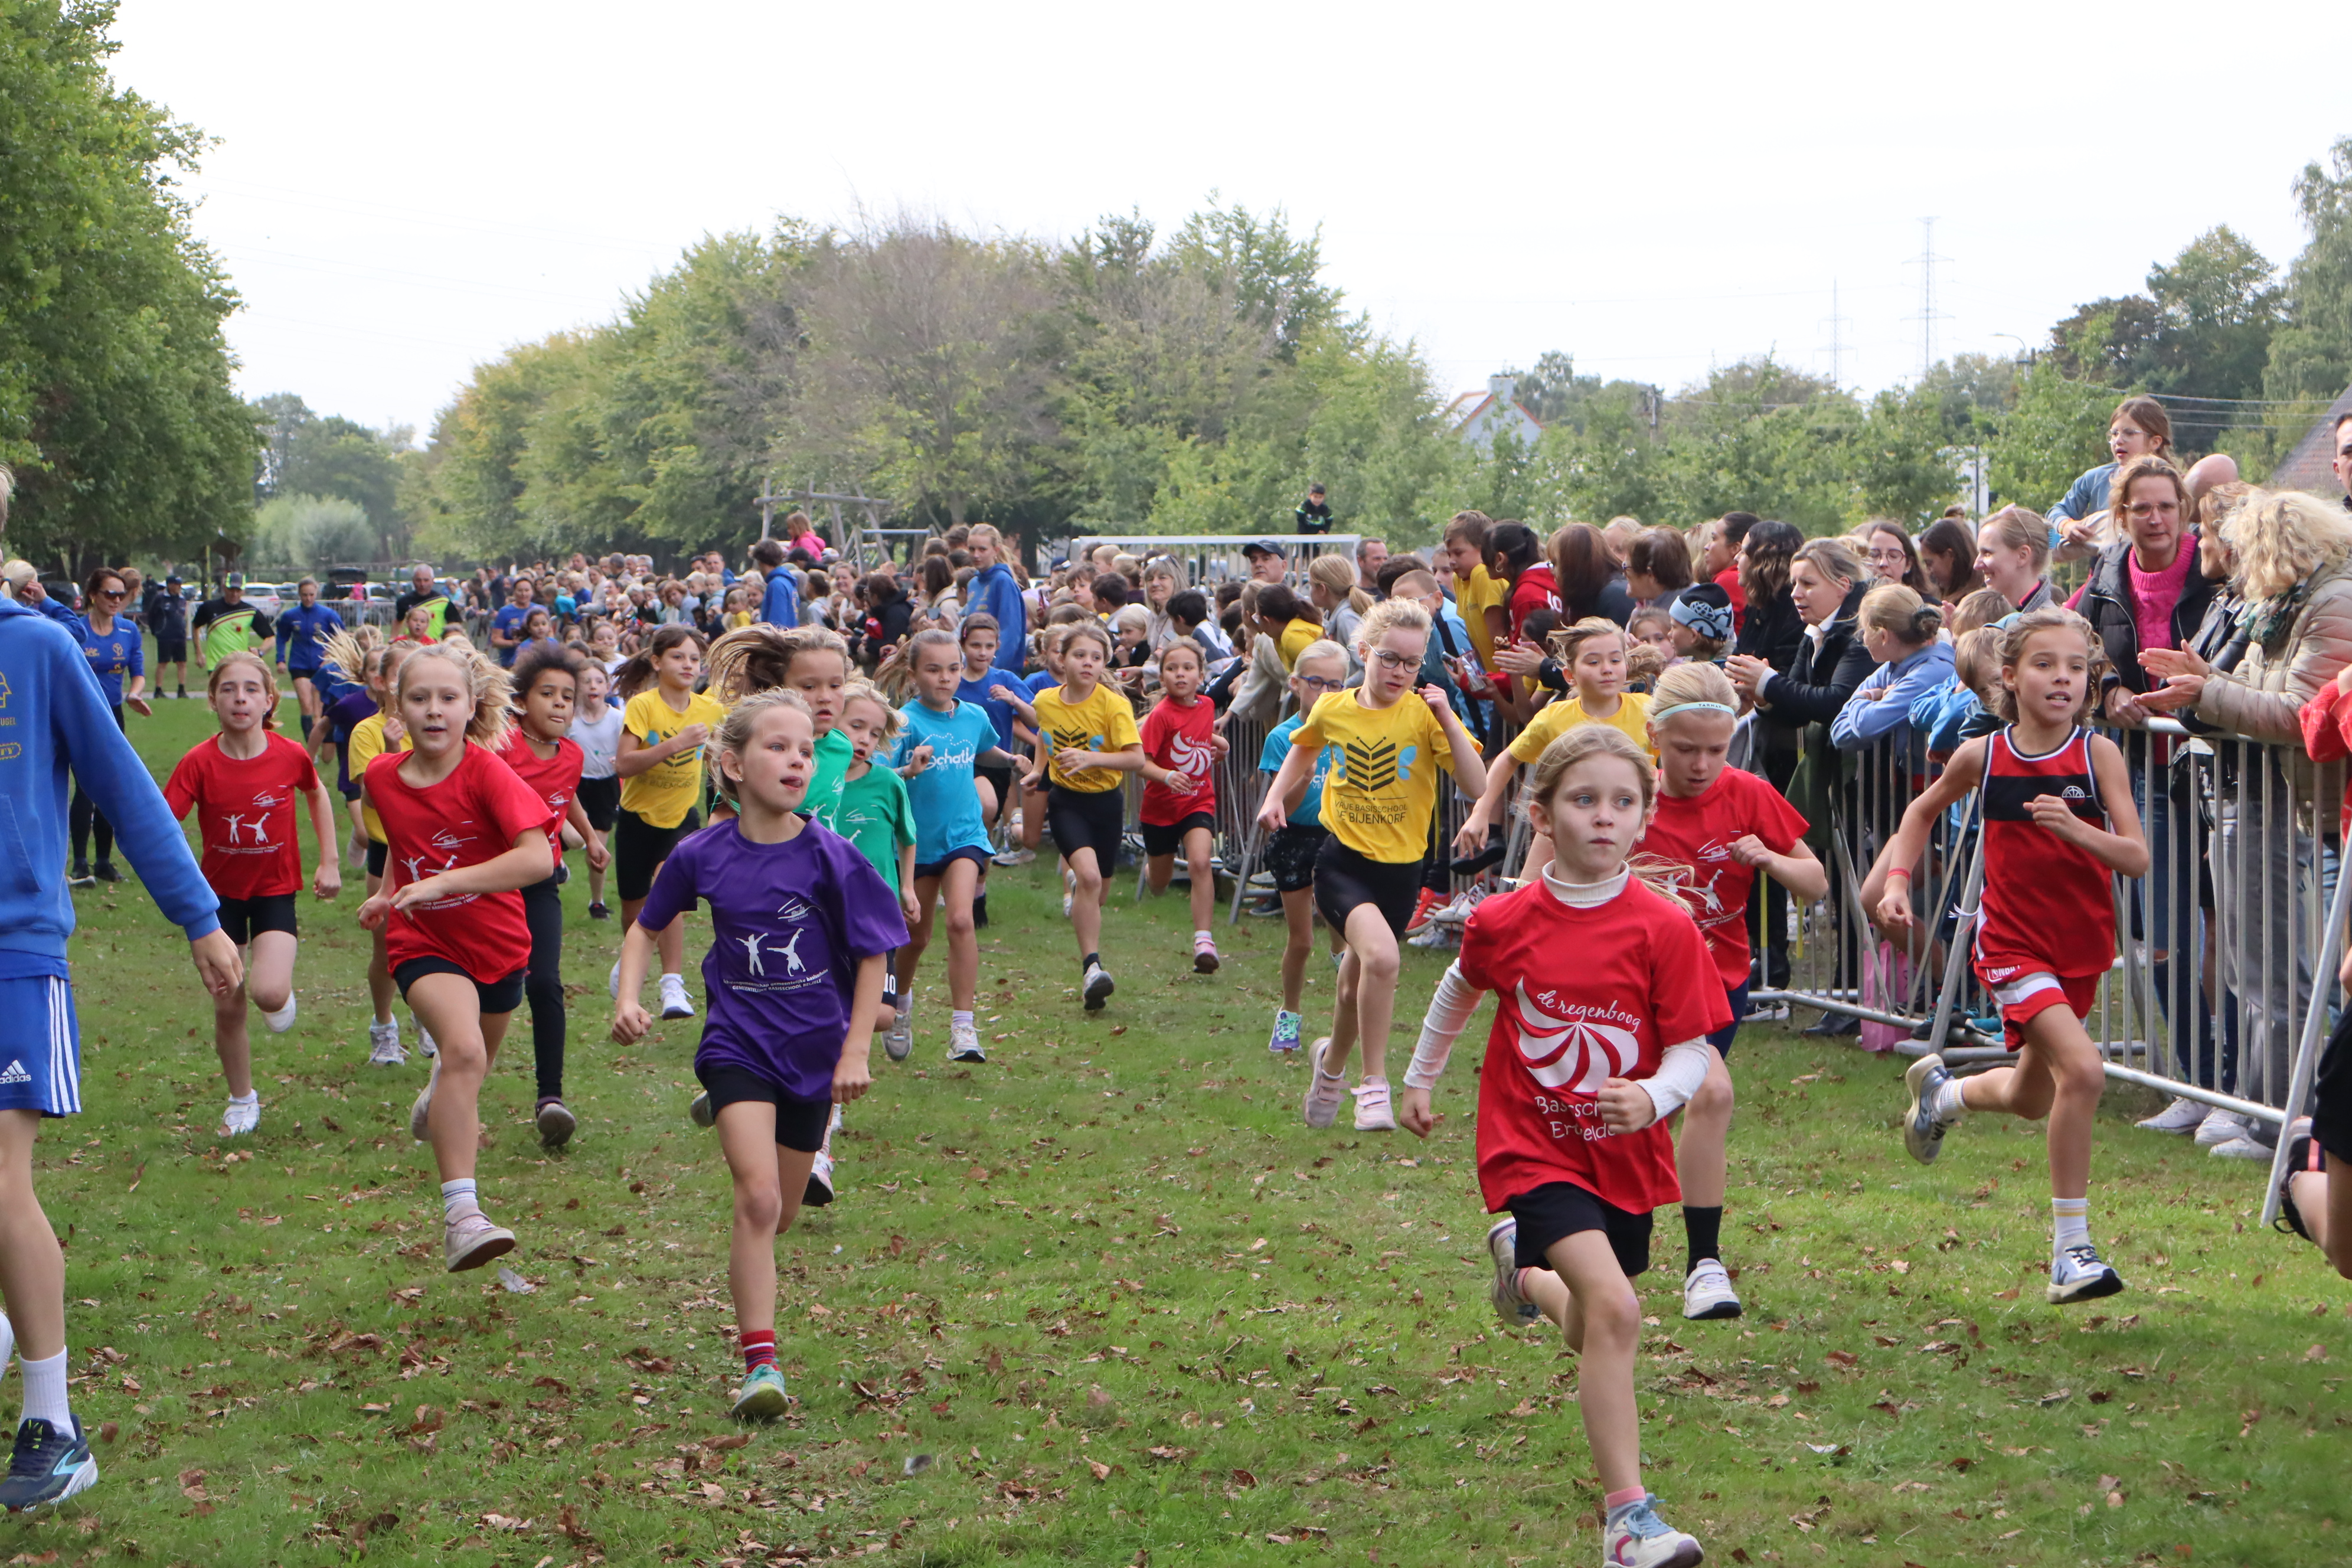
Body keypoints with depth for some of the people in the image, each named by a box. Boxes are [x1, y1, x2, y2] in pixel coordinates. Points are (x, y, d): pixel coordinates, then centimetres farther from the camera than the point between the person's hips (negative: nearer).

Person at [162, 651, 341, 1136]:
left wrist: (330, 861, 8)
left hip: (275, 891, -1)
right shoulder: (200, 763, -16)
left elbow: (317, 794, 9)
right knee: (227, 1007, 6)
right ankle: (242, 1101, 28)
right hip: (221, 893, 1)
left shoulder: (290, 756, -13)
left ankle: (282, 996, 16)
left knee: (269, 993, -23)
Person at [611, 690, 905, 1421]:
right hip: (738, 1042, -1)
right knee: (757, 1196, -19)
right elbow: (646, 929, 10)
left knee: (782, 1213, 13)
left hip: (814, 1051, 1)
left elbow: (872, 956, -2)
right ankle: (760, 1362, -15)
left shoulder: (830, 856, -12)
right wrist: (628, 999, -5)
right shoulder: (702, 855, -7)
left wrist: (856, 1050, -5)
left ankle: (750, 1292, 46)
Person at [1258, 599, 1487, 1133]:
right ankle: (1374, 1084, -15)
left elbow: (1477, 786, -17)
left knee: (1358, 981, 17)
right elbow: (1304, 747, 23)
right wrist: (1276, 796, 10)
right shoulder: (1333, 710, -2)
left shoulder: (1424, 714, -8)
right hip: (1342, 862, -1)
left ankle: (1332, 1062, 50)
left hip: (1400, 869, 1)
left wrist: (1447, 720, -23)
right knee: (1381, 955, -29)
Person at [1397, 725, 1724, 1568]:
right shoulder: (1504, 922, -8)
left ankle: (1527, 1273, 55)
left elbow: (1694, 1050, -10)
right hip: (1533, 1148, -3)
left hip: (1626, 1153, 3)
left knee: (1598, 1330, 19)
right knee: (1614, 1309, -23)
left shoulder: (1666, 928, -11)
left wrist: (1655, 1096, -31)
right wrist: (1419, 1078, 25)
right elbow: (1460, 990, 14)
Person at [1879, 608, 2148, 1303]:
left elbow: (2137, 859, -16)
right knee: (2082, 1069, -24)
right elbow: (1925, 810, 14)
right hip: (2013, 945, -3)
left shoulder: (2097, 754, -10)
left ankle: (1944, 1091, 54)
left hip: (2082, 947, 3)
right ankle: (2071, 1251, -14)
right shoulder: (1982, 756, -7)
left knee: (2032, 1099, 18)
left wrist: (2076, 830, -33)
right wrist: (1895, 877, 0)